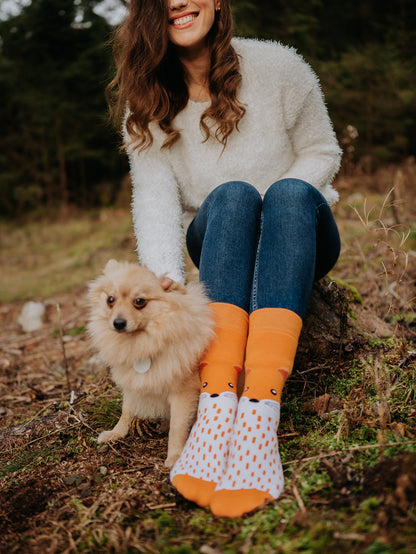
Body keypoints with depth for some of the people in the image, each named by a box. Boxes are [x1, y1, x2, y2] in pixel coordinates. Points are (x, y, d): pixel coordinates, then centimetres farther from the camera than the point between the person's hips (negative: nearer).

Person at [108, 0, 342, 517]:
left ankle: (259, 413, -51)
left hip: (301, 238, 0)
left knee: (291, 193, -34)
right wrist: (168, 285, -32)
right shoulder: (147, 104, -2)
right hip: (217, 250, 1)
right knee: (231, 195, -32)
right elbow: (155, 199, -16)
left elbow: (322, 152, 2)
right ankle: (217, 406, -48)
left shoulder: (276, 66, -5)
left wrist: (280, 202, -17)